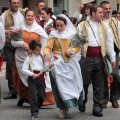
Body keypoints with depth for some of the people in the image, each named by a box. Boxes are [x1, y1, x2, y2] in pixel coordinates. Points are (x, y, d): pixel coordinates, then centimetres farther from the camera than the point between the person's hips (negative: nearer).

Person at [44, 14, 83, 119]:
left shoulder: (72, 34, 6)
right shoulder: (53, 35, -1)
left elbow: (78, 47, 8)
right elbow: (48, 47, -10)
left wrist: (72, 51, -12)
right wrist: (46, 54, -32)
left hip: (70, 62, 2)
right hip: (58, 63, -2)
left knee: (71, 83, 2)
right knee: (60, 84, -5)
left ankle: (67, 106, 18)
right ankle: (63, 108, 0)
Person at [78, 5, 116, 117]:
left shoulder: (104, 27, 11)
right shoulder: (82, 26, 3)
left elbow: (109, 43, 11)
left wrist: (112, 58, 8)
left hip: (99, 58, 3)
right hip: (86, 58, -2)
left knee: (99, 84, 5)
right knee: (84, 82, 5)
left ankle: (97, 108, 10)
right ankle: (82, 103, 25)